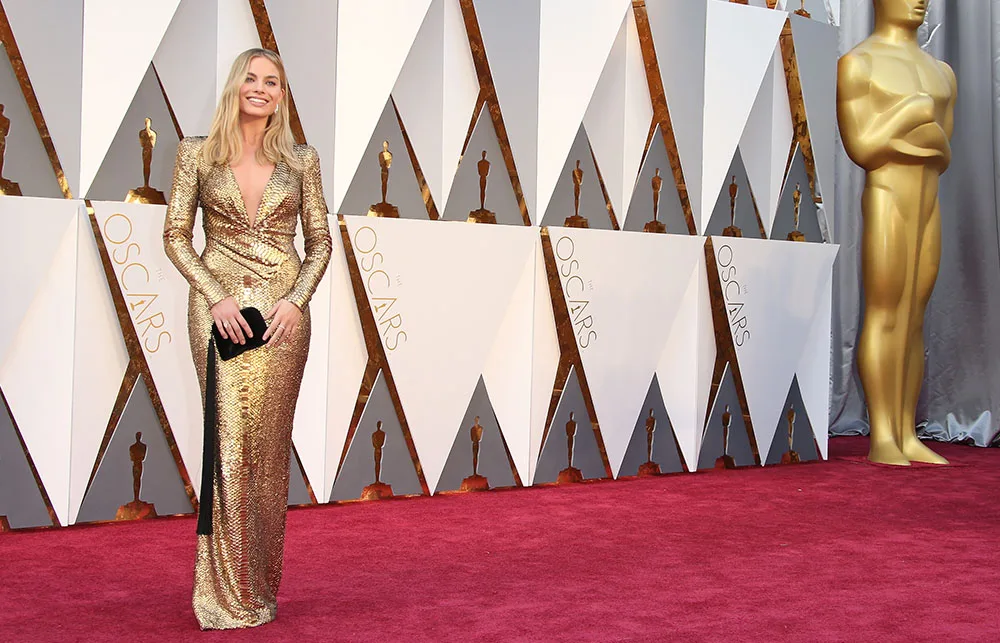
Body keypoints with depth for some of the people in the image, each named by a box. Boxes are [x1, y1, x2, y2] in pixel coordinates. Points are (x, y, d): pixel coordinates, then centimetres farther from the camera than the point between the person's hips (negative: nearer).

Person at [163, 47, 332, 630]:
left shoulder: (301, 160, 7)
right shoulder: (198, 153, 4)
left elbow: (320, 240, 9)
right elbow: (176, 235, 3)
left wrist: (296, 298, -6)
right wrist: (216, 297, -9)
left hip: (284, 311, 1)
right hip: (220, 308, -1)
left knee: (269, 443, 4)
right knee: (229, 440, -4)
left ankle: (261, 584, 15)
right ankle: (230, 589, 6)